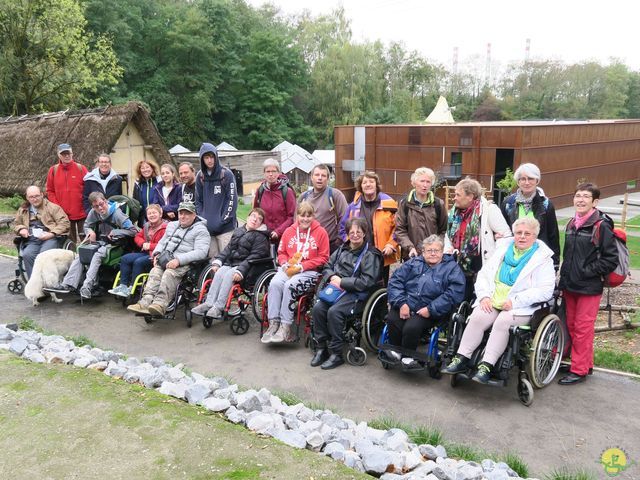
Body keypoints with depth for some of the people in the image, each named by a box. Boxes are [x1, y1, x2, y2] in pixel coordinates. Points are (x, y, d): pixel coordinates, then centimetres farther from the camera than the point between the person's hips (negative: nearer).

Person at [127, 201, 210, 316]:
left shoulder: (200, 230, 0)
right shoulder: (172, 225, 26)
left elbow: (201, 252, -13)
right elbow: (162, 242, 33)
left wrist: (178, 260, -23)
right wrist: (157, 254, 8)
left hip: (184, 264, -6)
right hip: (165, 260, 6)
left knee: (169, 273, -33)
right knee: (155, 272, -24)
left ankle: (160, 304, -47)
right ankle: (146, 302, -39)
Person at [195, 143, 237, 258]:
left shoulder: (226, 174, -4)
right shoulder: (200, 176, 9)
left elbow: (232, 199, -8)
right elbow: (198, 201, 11)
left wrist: (223, 220, -13)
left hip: (225, 227, -4)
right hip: (207, 227, 4)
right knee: (212, 258, 9)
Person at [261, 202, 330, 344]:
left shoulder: (320, 232, 1)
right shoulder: (289, 231, 13)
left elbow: (323, 258, -2)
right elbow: (281, 252, 19)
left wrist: (303, 266, -11)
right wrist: (284, 263, -4)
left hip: (310, 271, -4)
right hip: (288, 268, 4)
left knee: (289, 285, -31)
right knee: (275, 283, -26)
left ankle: (285, 326, -23)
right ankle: (273, 323, -22)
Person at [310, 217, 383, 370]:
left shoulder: (370, 254, -5)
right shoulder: (342, 249, 15)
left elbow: (366, 281, -13)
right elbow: (327, 267, 20)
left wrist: (342, 281, -13)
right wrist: (332, 277, -3)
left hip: (356, 294, -6)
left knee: (334, 311, -29)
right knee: (317, 308, -19)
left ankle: (336, 354, -15)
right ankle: (321, 348, -5)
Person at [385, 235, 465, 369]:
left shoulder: (452, 268, 8)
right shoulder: (413, 262, 19)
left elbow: (454, 294, -6)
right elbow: (395, 280, 10)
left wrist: (431, 310, -15)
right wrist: (401, 303, -7)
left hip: (430, 312, -3)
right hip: (405, 306, 3)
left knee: (412, 327, -30)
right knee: (393, 320, -28)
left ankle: (408, 357, -4)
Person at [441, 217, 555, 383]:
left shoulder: (543, 258, 2)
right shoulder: (503, 249, 16)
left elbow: (545, 290, -9)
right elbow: (484, 274, 14)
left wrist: (515, 301, -18)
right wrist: (484, 296, -4)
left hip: (521, 308, -3)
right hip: (492, 302, 4)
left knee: (502, 321, -31)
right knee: (477, 317, -24)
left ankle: (486, 366, -28)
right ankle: (461, 359, -18)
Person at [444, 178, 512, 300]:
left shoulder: (488, 209, -11)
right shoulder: (455, 211, 10)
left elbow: (505, 235, -10)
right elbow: (449, 234, 22)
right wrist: (448, 250, 5)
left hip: (483, 266, -6)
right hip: (461, 265, 6)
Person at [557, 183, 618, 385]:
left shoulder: (601, 226, -12)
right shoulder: (572, 224, 10)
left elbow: (611, 259, -12)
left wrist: (588, 272, -14)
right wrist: (565, 277, 13)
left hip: (589, 287, -7)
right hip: (570, 285, 7)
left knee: (583, 328, -1)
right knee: (571, 326, 14)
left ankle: (579, 370, 9)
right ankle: (585, 363, 29)